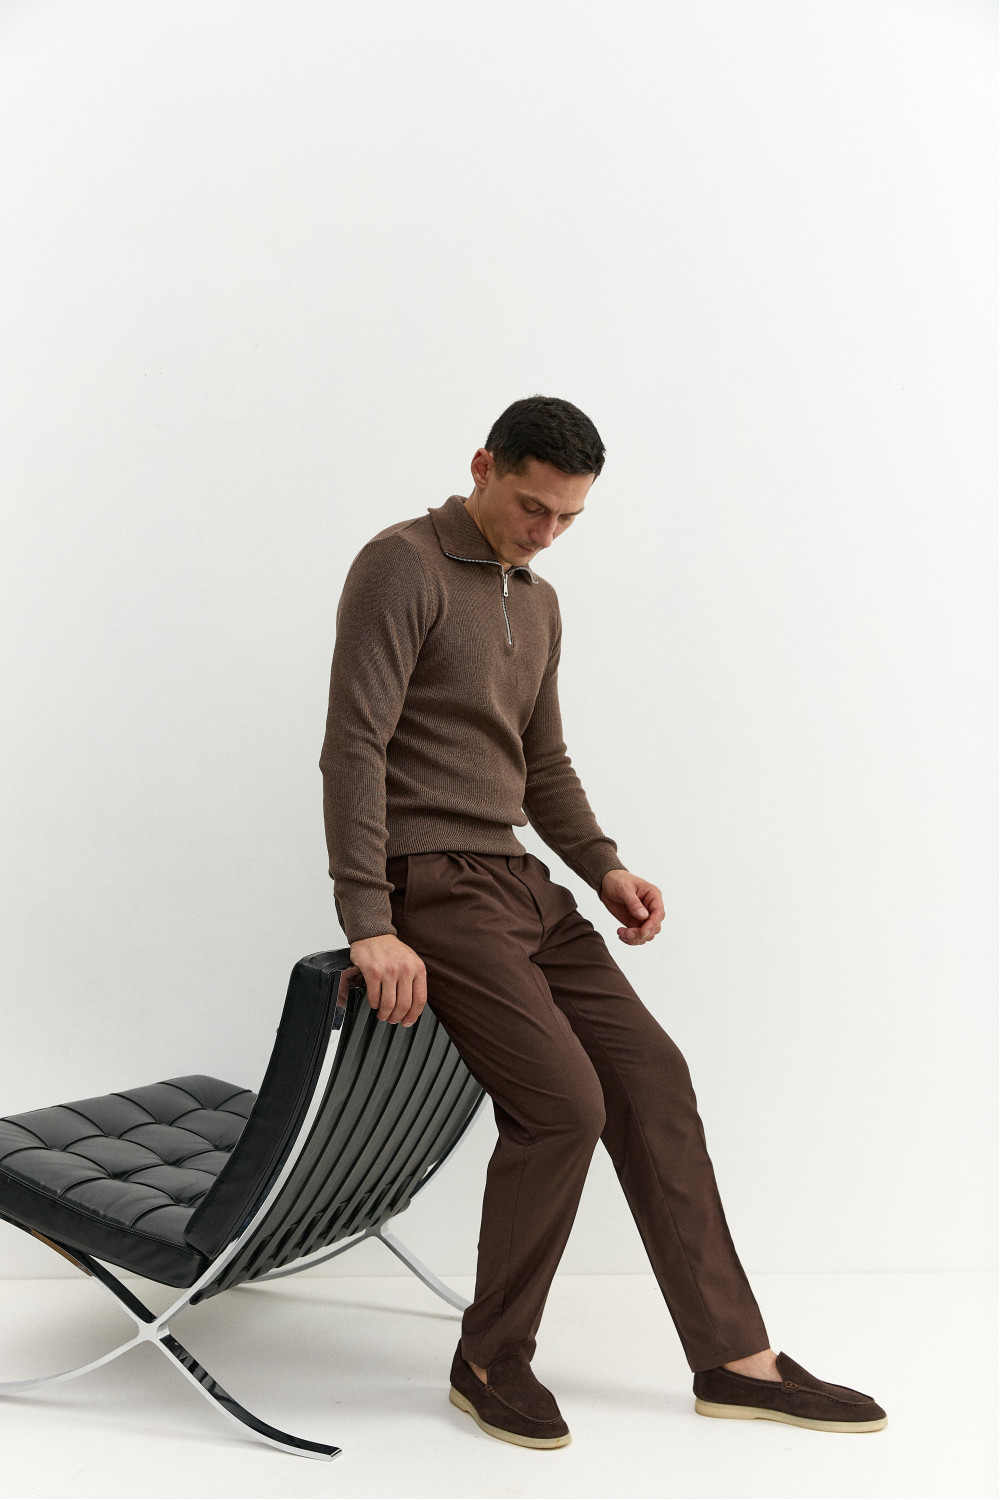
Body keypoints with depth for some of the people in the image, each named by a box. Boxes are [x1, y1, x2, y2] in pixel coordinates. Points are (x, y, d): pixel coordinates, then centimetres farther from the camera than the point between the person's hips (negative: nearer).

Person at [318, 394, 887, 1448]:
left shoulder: (539, 603, 17)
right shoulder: (402, 565, -10)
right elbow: (354, 747, -18)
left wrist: (604, 866, 7)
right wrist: (370, 927, -23)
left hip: (518, 882, 9)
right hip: (430, 885, -9)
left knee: (650, 1074, 1)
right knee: (562, 1101, -17)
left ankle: (734, 1359, 10)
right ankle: (491, 1361, 6)